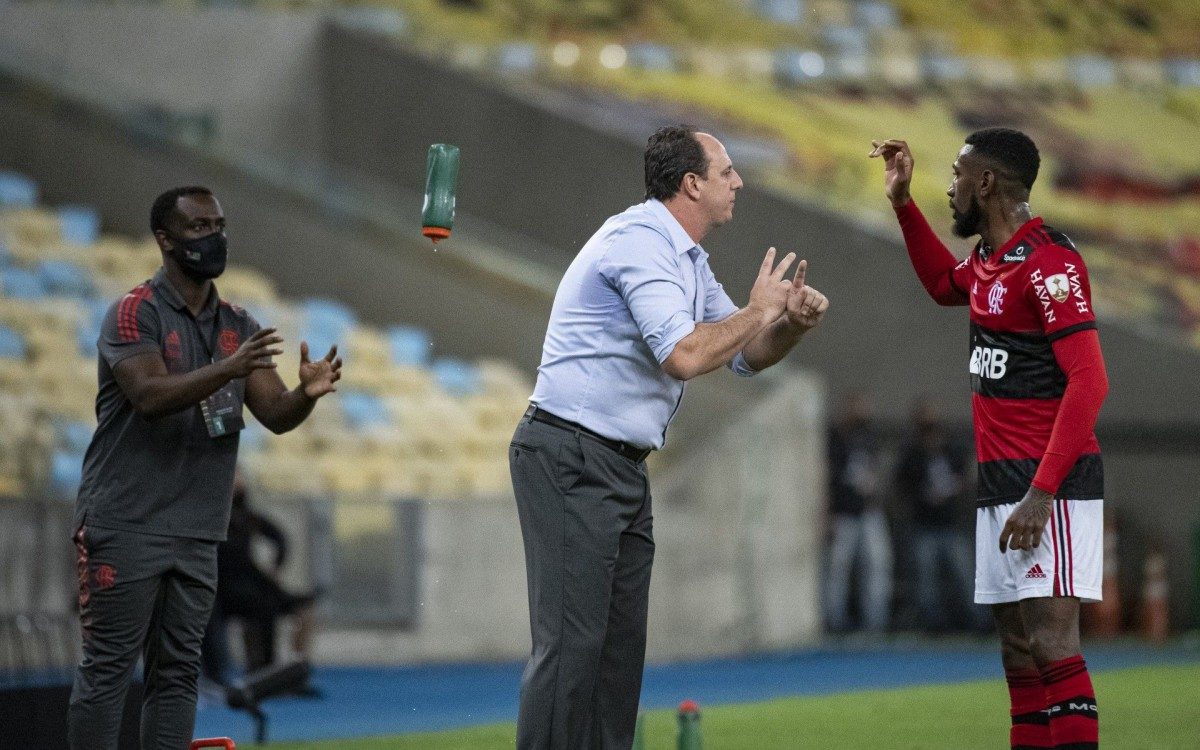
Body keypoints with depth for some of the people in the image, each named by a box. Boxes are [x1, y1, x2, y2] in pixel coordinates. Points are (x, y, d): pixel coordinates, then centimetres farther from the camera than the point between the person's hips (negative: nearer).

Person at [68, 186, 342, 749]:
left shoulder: (237, 326, 13)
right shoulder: (135, 313, -6)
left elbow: (274, 415, 7)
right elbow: (150, 395, -22)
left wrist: (307, 393, -16)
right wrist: (228, 370, -34)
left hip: (196, 532, 6)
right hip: (125, 526, -6)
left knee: (177, 671, 5)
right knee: (108, 666, -6)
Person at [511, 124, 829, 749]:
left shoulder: (687, 260, 18)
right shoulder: (640, 240, -15)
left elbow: (745, 356, 24)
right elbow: (683, 356, -26)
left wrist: (792, 323, 3)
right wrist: (759, 309, -11)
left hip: (621, 465, 10)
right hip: (569, 458, -10)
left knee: (621, 641, 7)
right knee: (572, 640, -14)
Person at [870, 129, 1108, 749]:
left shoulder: (1049, 263, -14)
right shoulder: (987, 260, 14)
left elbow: (1088, 382, -21)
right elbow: (944, 284, 40)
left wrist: (1041, 493, -25)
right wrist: (902, 202, 28)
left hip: (1050, 487, -10)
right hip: (999, 485, 10)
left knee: (1052, 647, -15)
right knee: (1017, 652, 8)